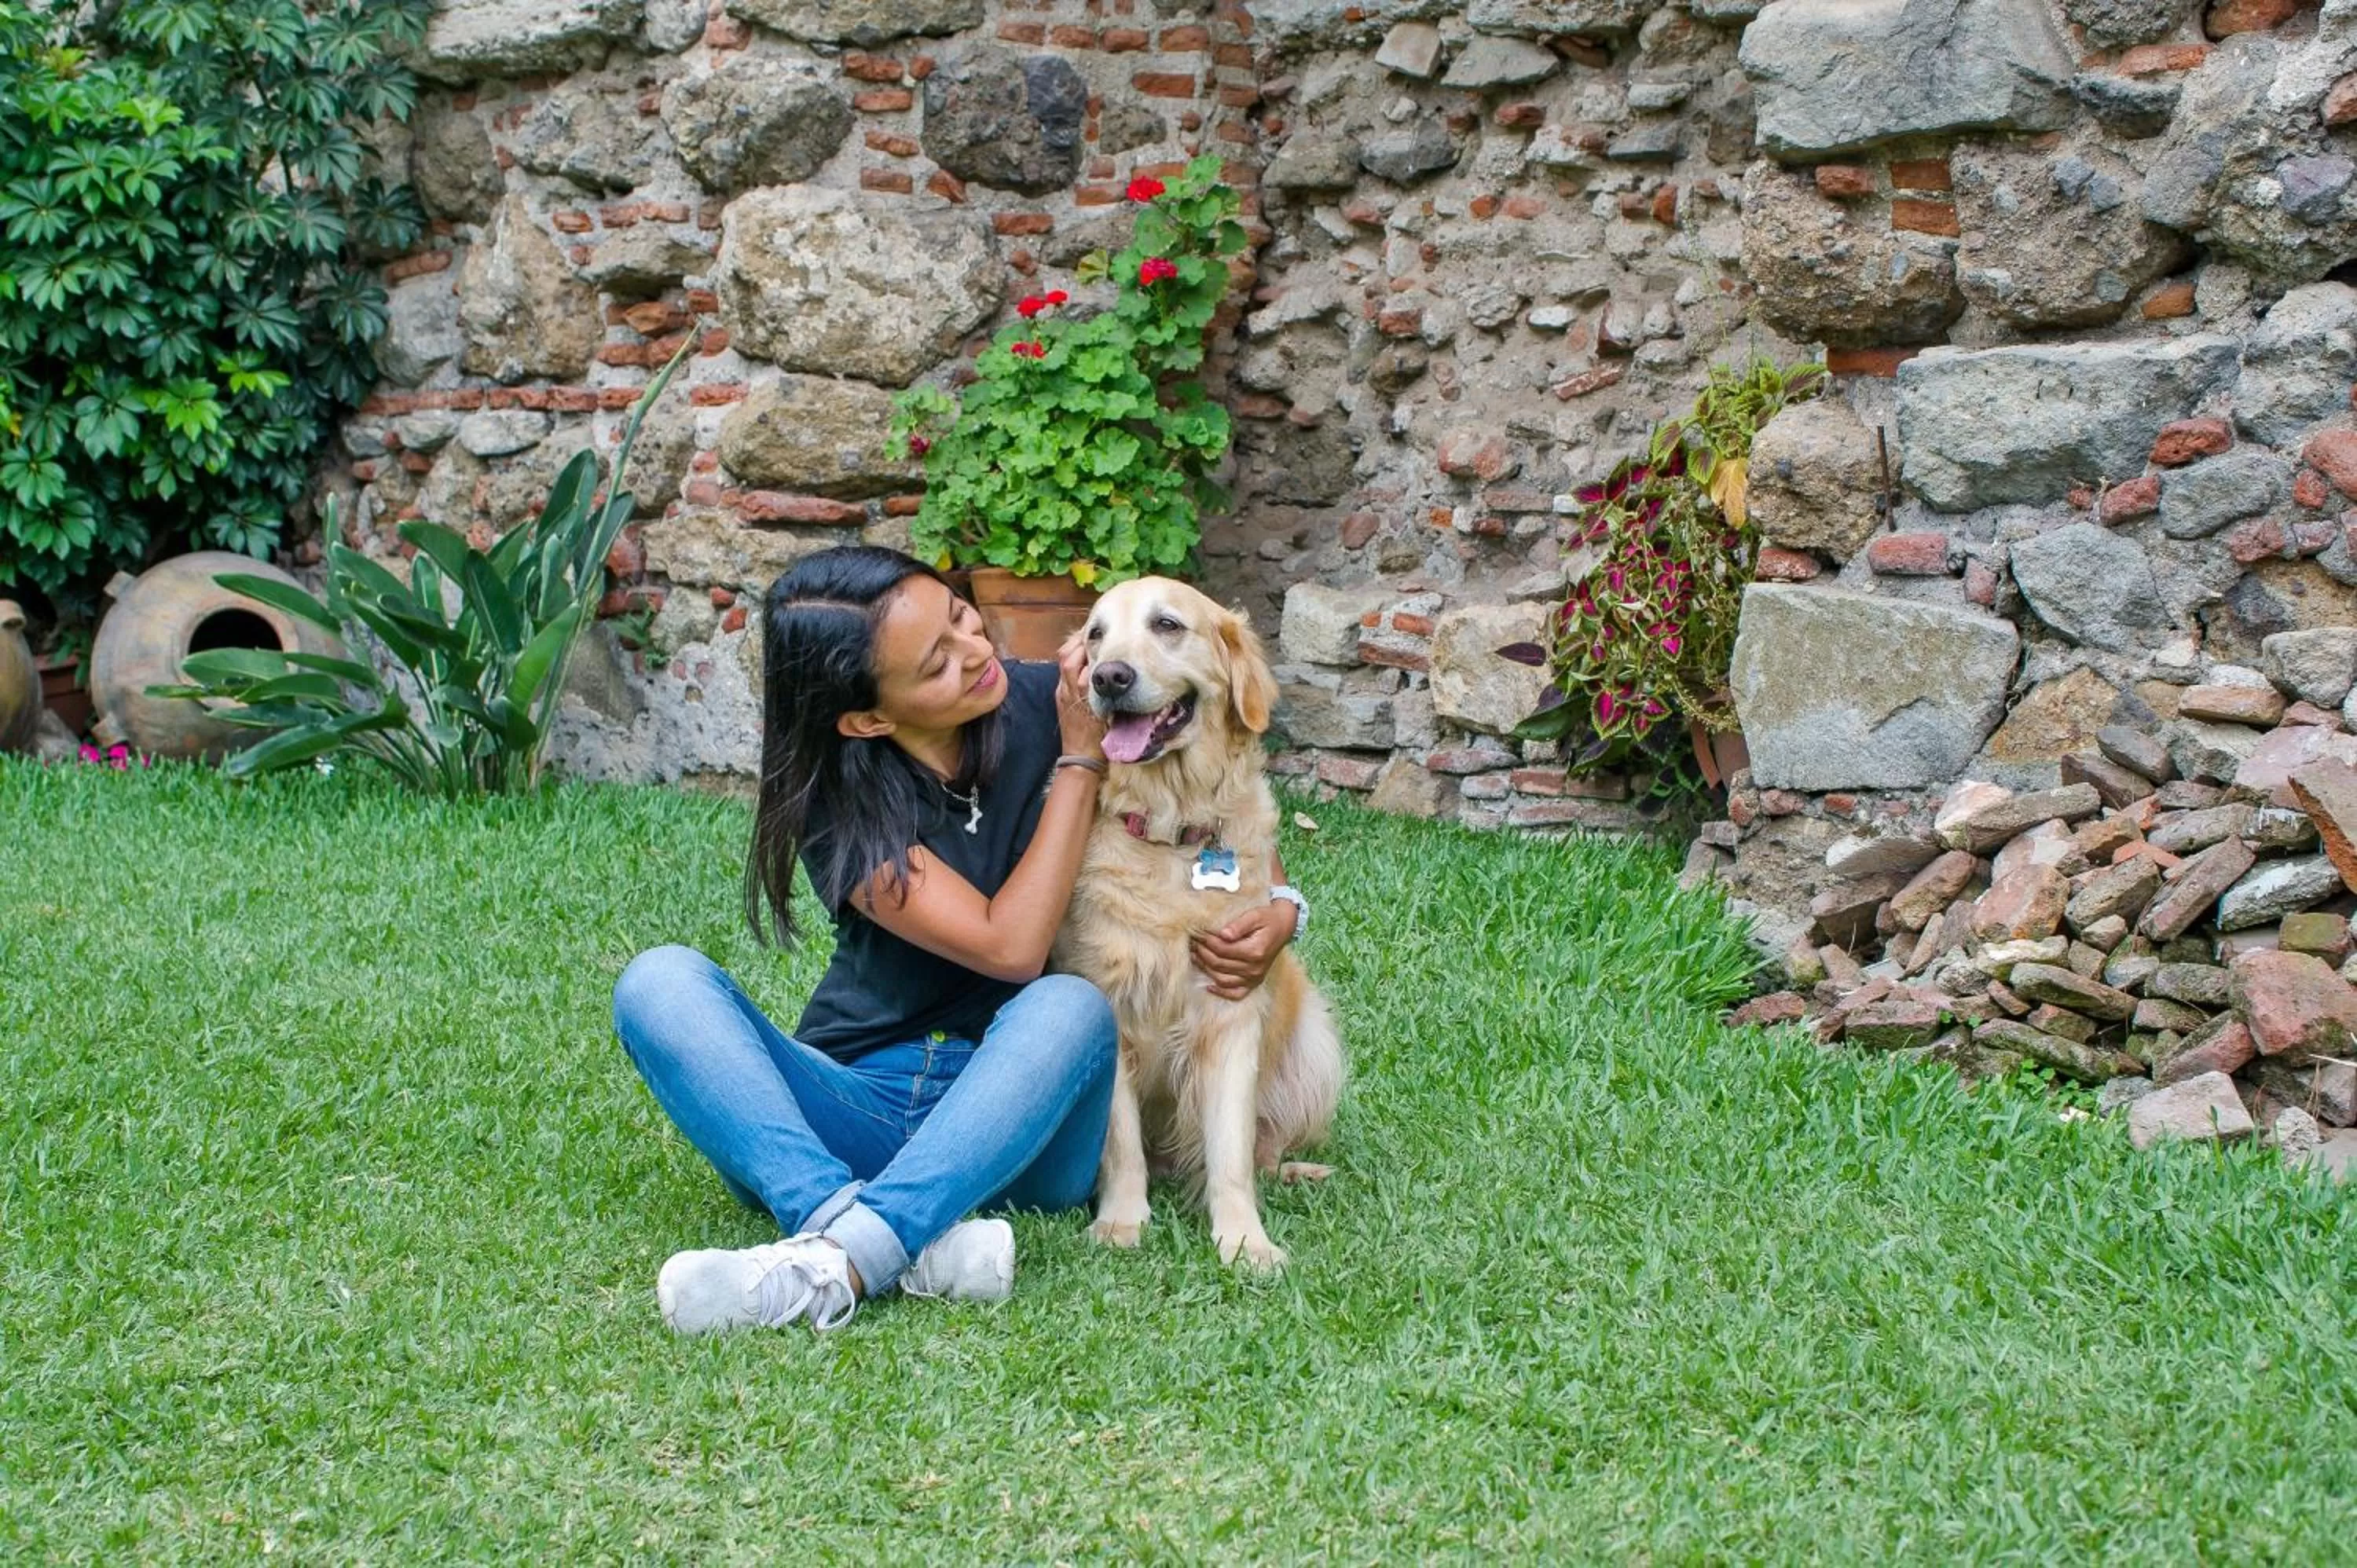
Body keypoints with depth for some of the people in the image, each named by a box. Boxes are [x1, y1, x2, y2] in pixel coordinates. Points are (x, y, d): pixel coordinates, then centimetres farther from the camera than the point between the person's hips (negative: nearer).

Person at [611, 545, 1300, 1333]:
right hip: (865, 1105, 0)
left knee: (1070, 1004, -33)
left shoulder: (1047, 707, -4)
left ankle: (832, 1265, -47)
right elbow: (1008, 947, -20)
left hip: (1016, 1116, 0)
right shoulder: (839, 803, -9)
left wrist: (1277, 910, -11)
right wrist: (1081, 760, -17)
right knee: (660, 982, -23)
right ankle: (887, 1237, -44)